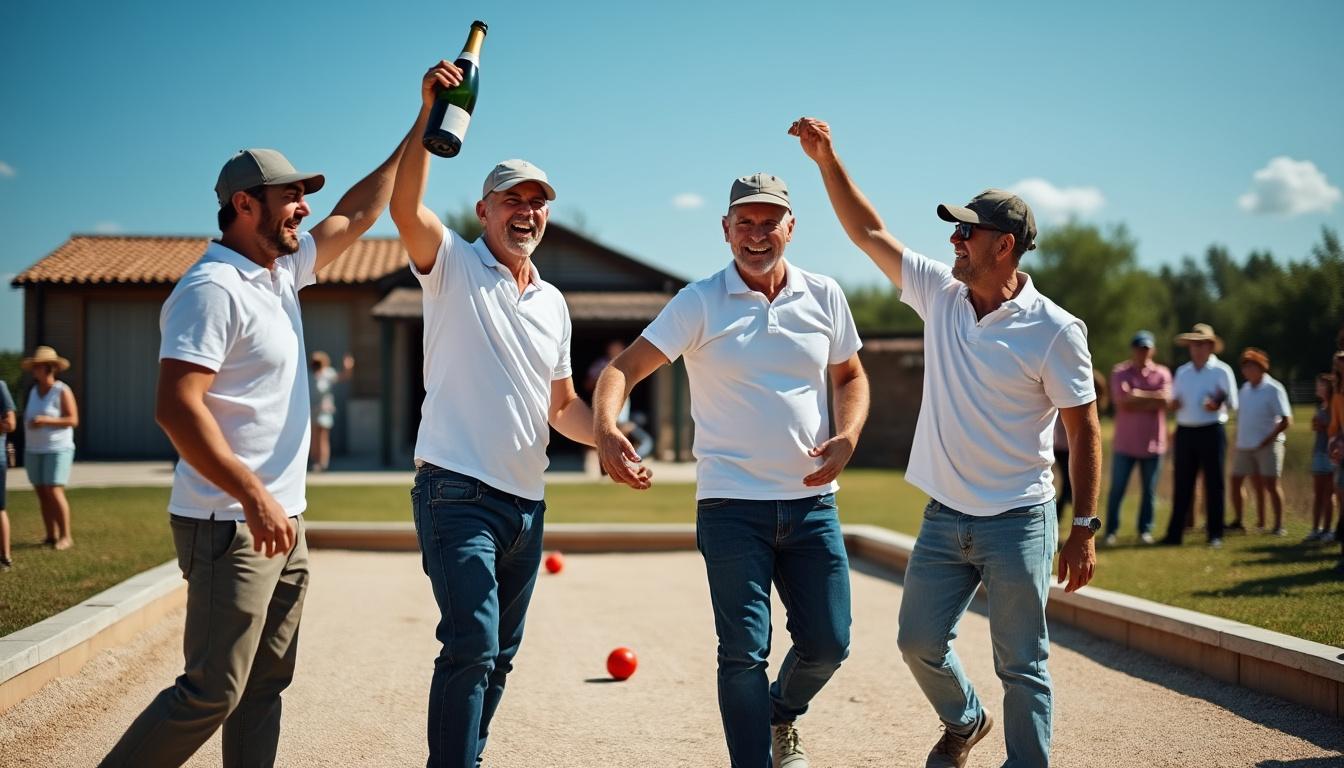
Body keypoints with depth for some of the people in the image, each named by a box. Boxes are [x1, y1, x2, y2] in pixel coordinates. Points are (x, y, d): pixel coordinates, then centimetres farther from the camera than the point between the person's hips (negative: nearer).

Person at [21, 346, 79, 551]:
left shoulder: (62, 391, -10)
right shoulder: (33, 391, 9)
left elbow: (73, 420, -14)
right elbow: (29, 419, 18)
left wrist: (46, 420, -24)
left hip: (58, 449, -6)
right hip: (34, 450, 6)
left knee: (54, 492, -13)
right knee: (42, 494, 3)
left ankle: (66, 536, -6)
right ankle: (51, 536, 8)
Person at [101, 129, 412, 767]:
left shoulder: (282, 270, 14)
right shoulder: (213, 289, -14)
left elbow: (357, 213, 25)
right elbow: (176, 408, -22)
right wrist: (253, 495, -27)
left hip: (280, 522, 10)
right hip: (231, 526, -10)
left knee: (264, 689, 10)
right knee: (211, 694, -9)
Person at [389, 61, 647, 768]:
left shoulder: (552, 303, 16)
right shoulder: (452, 265, -1)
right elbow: (406, 209, -22)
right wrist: (429, 115, -30)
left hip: (526, 499, 7)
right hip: (456, 491, -7)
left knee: (500, 652, 13)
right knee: (471, 644, -17)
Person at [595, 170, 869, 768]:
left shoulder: (824, 296, 6)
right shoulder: (699, 303, -4)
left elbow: (850, 377, 18)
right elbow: (626, 367, -11)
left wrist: (848, 435, -3)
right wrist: (605, 427, -32)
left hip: (812, 502, 3)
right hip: (731, 505, -3)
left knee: (827, 643, 7)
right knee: (744, 652, -5)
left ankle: (782, 715, 38)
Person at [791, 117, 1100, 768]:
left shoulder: (1054, 330, -11)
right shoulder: (939, 294, 3)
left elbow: (1083, 430, -8)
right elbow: (868, 232, 8)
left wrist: (1084, 528, -10)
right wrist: (827, 159, 0)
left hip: (1017, 522, -5)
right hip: (943, 518, 5)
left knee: (1022, 666, 0)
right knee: (919, 642, 13)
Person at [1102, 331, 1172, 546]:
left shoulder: (1162, 373, 6)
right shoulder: (1120, 372, 2)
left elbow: (1163, 402, -9)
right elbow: (1123, 399, -12)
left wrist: (1136, 396, -10)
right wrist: (1152, 396, -8)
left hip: (1153, 444, 1)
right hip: (1125, 443, -1)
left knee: (1149, 491, 6)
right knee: (1117, 490, 1)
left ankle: (1145, 530, 16)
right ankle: (1111, 531, 9)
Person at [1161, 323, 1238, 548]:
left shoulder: (1221, 371, 1)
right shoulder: (1182, 372, 15)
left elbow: (1232, 404, 0)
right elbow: (1173, 403, 18)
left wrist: (1217, 404, -20)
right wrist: (1171, 404, -5)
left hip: (1211, 431, -4)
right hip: (1184, 431, 4)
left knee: (1213, 483, -1)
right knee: (1181, 484, 3)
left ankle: (1215, 535, 5)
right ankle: (1174, 533, 5)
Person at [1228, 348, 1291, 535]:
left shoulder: (1273, 389, -9)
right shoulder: (1245, 389, 11)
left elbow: (1286, 420, -12)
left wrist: (1268, 440, -15)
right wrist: (1238, 439, 7)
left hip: (1267, 445, -7)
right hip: (1244, 446, 7)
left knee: (1271, 483, -7)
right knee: (1236, 482, 6)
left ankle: (1279, 525, 0)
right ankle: (1238, 522, 18)